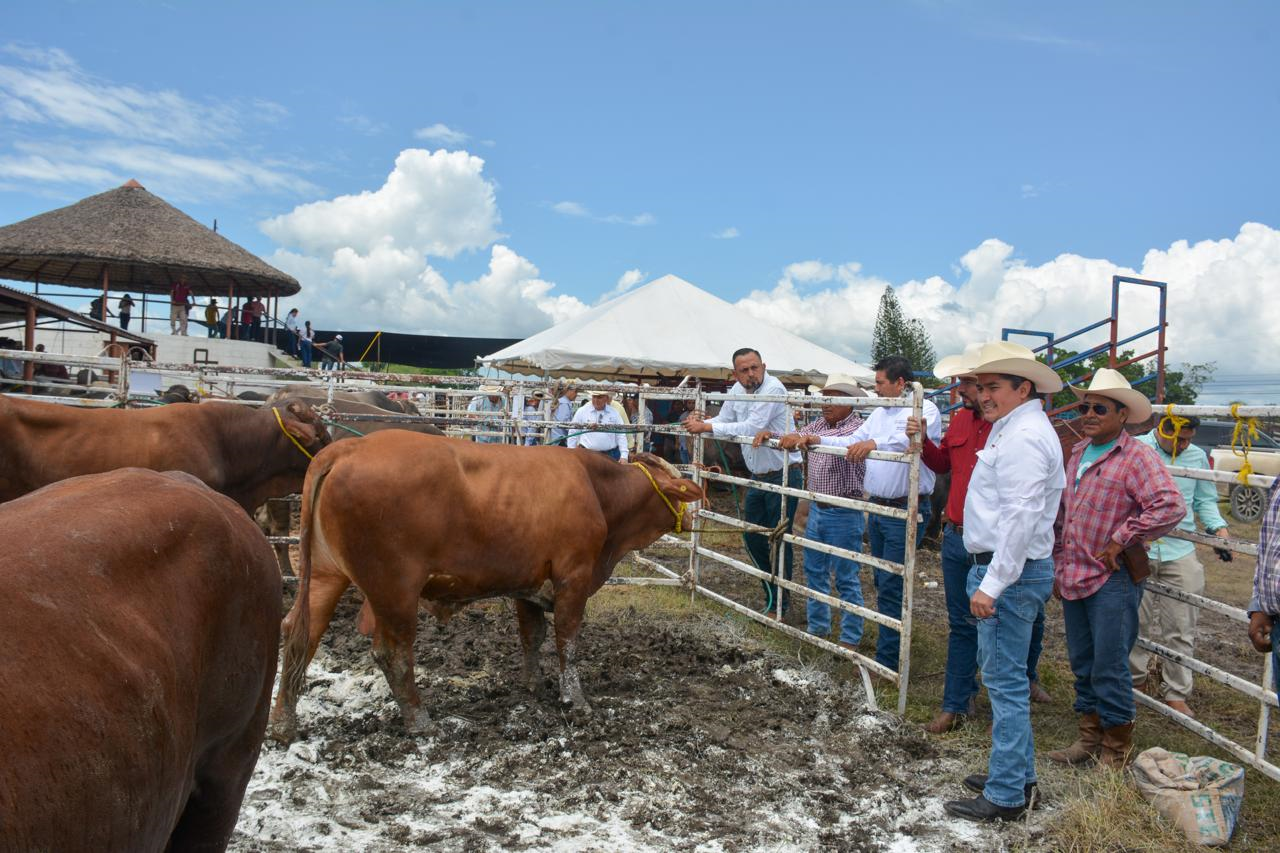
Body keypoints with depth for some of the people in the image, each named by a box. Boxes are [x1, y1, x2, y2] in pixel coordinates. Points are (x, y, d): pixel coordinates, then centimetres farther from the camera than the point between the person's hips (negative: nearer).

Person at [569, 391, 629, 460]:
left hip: (611, 455, 1)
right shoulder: (581, 412, 3)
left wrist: (624, 455, -4)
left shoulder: (614, 413, 5)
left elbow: (621, 435, 5)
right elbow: (573, 435, 7)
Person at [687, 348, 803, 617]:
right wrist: (699, 422, -8)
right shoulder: (737, 391, 4)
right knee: (752, 536, 13)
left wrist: (706, 427, -26)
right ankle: (774, 592, 30)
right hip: (758, 476, 8)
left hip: (784, 475, -8)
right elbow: (723, 420, 13)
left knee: (780, 539, -1)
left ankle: (779, 604, 14)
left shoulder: (773, 388, -20)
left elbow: (751, 428, -28)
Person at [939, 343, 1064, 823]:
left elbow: (1021, 519, -25)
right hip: (998, 566, 11)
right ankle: (1018, 773, 32)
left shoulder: (1023, 437, -18)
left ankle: (1006, 796, 7)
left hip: (1010, 571, -11)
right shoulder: (1011, 428, 15)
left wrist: (991, 585, -25)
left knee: (1005, 681, -3)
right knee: (999, 672, 19)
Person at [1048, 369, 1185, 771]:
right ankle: (1090, 738, 29)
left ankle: (1116, 751, 15)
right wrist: (1059, 562, 17)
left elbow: (1171, 507, -26)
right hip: (1073, 578, 8)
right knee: (1083, 665, 16)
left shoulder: (1137, 457, -12)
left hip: (1112, 580, -7)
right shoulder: (1077, 453, 12)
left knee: (1109, 670, 0)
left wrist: (1121, 539, -19)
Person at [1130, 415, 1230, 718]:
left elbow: (1204, 500, 17)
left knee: (1181, 628, 4)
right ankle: (1135, 679, 28)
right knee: (1136, 622, 9)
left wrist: (1218, 526, 0)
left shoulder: (1198, 457, 8)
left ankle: (1176, 693, 16)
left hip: (1181, 553, 2)